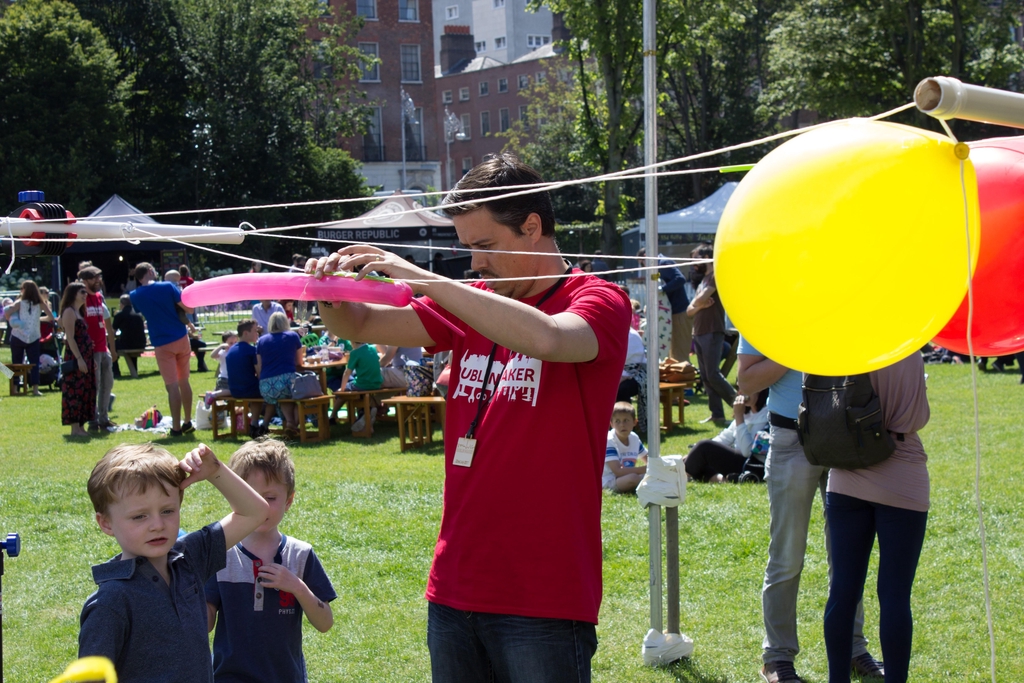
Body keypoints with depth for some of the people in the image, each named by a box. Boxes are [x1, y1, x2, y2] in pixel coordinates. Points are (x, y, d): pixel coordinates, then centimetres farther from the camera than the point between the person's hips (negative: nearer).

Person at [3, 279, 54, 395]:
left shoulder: (19, 303, -3)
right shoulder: (40, 303, 2)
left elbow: (6, 314, -14)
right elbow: (51, 317, 0)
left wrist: (11, 320, 6)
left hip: (18, 337, -1)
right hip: (33, 337, 1)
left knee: (16, 363, 7)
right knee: (34, 363, 1)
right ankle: (35, 388, -9)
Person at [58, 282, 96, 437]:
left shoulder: (79, 312, 19)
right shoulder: (69, 312, -10)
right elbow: (70, 338, -17)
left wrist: (90, 359, 18)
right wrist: (79, 359, -22)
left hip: (84, 357, 10)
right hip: (75, 357, -10)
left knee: (85, 392, 10)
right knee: (75, 391, -8)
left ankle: (81, 426, 14)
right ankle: (75, 428, -8)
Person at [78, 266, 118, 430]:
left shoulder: (99, 297, 15)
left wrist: (112, 348, 20)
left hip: (103, 349, 8)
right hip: (91, 349, -8)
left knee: (107, 383, 11)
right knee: (93, 385, -5)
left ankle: (103, 418, 20)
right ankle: (94, 420, 1)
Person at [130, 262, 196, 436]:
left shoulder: (135, 296, 0)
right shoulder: (168, 287, -4)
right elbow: (189, 309, -5)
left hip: (162, 344, -1)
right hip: (181, 339, 1)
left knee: (172, 386, -2)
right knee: (184, 382, 14)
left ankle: (176, 427, -3)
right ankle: (188, 423, 21)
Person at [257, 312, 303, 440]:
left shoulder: (261, 340, 15)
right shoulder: (293, 337, 10)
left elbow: (259, 368, 15)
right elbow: (299, 362, 21)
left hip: (265, 387, 3)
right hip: (287, 380, -3)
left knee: (275, 398, 34)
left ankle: (289, 423, 8)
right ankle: (295, 424, 3)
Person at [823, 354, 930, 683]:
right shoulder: (911, 355, -12)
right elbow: (919, 418, -4)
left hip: (847, 480, 3)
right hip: (901, 483, -2)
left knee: (843, 589, 9)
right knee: (895, 595, 2)